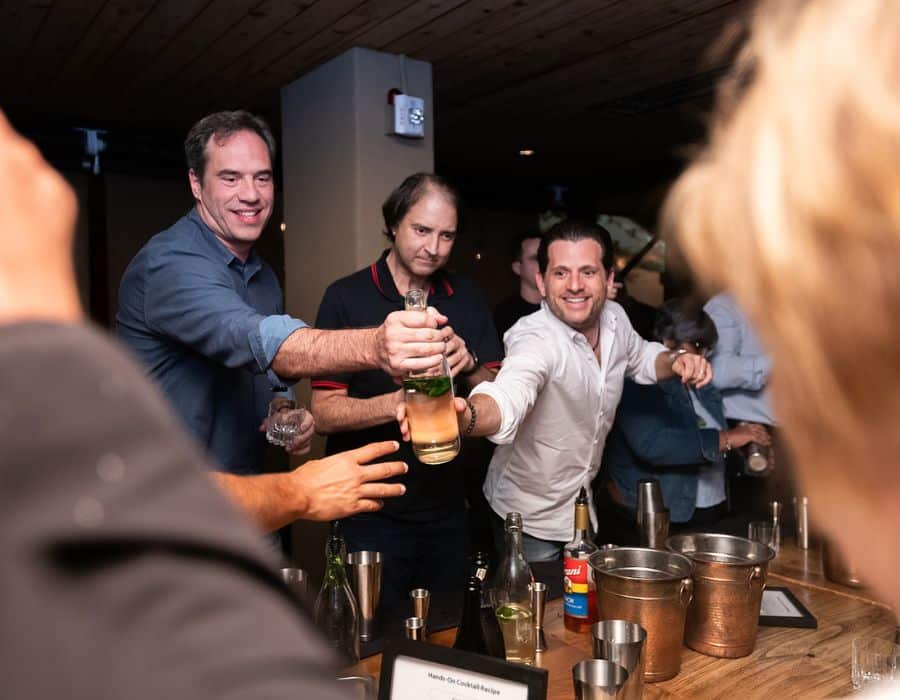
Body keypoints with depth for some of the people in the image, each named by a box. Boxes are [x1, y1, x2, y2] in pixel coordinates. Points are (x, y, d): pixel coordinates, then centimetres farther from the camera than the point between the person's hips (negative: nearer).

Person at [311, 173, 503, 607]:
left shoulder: (466, 298, 4)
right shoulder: (347, 298, -9)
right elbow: (324, 413, -13)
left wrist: (470, 365, -14)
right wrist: (399, 401, -29)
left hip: (446, 509, 4)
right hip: (372, 514, -4)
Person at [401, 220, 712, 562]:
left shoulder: (614, 317, -10)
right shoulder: (535, 339, -32)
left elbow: (639, 357, 13)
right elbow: (508, 399, -53)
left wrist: (676, 360, -8)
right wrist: (465, 416, -75)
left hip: (582, 505, 7)